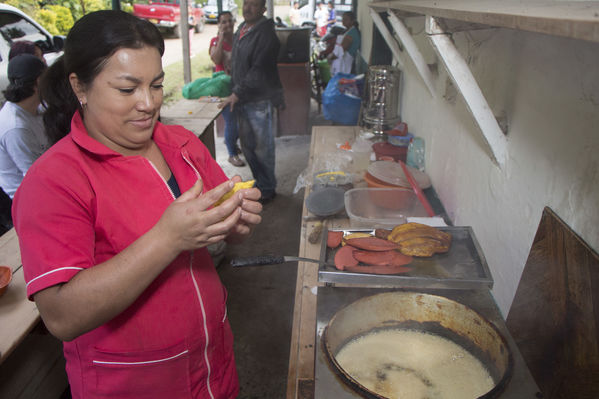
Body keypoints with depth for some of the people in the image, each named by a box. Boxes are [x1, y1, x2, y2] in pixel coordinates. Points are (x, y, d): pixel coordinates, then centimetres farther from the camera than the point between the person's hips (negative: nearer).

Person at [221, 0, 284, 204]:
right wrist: (234, 93, 15)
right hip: (242, 99, 8)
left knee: (263, 147, 0)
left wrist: (237, 94, -19)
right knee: (247, 146, 14)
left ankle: (267, 188, 14)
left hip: (261, 100, -8)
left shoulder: (265, 33, -13)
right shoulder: (241, 29, 14)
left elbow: (258, 71, -21)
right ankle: (259, 182, 29)